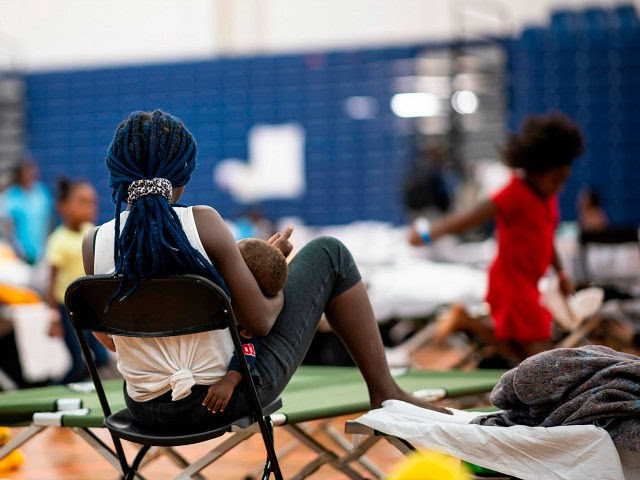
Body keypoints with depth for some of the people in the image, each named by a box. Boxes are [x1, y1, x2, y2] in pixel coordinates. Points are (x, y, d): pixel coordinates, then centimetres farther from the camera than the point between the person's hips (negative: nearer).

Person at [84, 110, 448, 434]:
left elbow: (109, 339, 5)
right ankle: (384, 391, 20)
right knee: (329, 254, 11)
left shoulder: (93, 244, -9)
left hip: (148, 412, 4)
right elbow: (260, 321, -14)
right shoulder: (202, 223, -18)